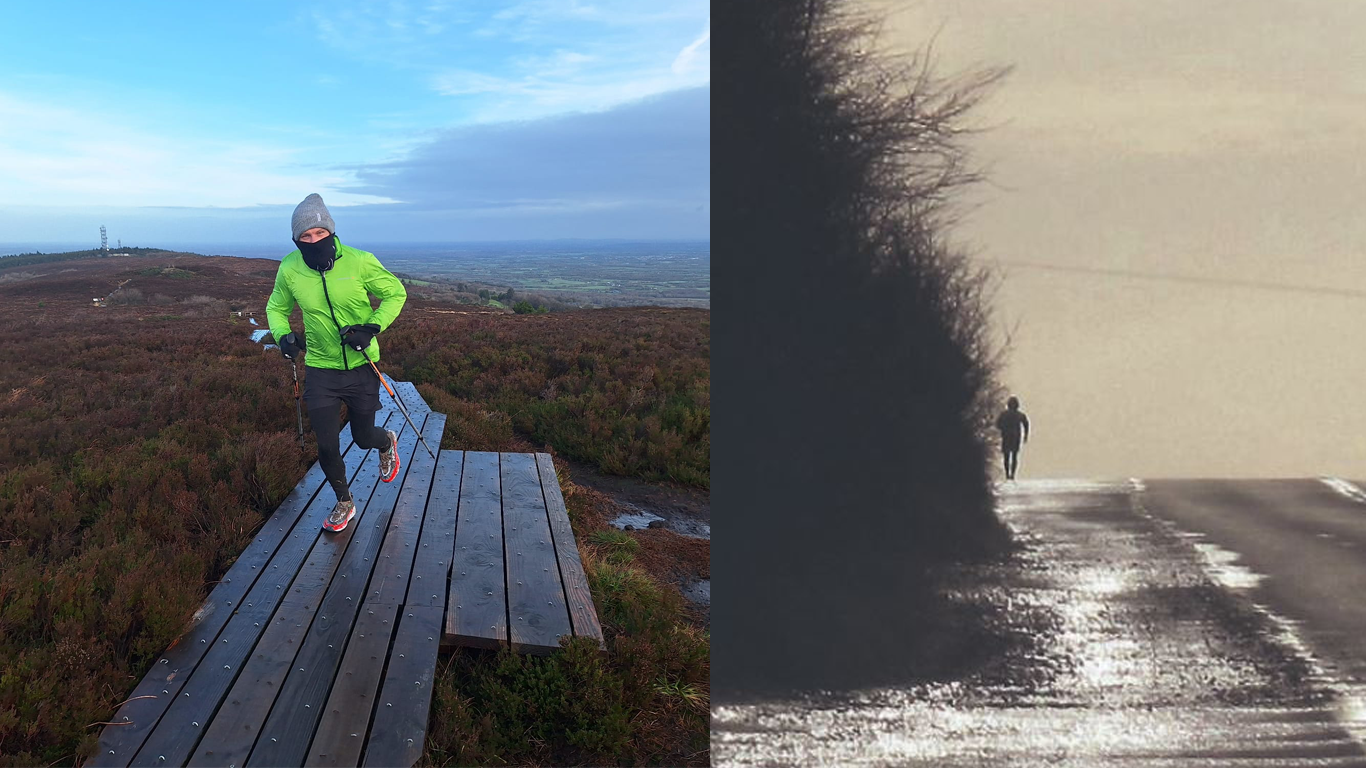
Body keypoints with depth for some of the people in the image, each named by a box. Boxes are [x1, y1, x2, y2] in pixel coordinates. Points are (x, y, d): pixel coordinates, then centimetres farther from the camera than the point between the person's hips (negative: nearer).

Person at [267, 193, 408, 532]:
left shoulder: (360, 262, -15)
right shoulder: (289, 269, -8)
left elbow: (395, 293, -3)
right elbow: (276, 307, 10)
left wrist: (372, 327, -17)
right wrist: (283, 334, -10)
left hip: (361, 367, -1)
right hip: (320, 369, 2)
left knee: (364, 438, 12)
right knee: (327, 446, 3)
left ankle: (387, 443, 52)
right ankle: (344, 503, 30)